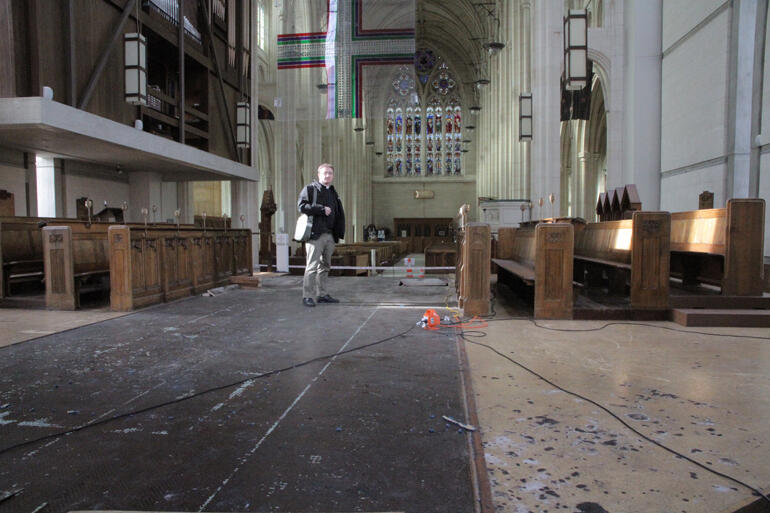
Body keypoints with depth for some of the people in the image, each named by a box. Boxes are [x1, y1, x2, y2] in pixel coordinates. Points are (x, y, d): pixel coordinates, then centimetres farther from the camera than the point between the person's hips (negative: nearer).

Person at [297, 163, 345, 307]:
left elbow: (340, 214, 21)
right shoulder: (309, 189, 1)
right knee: (312, 266, -9)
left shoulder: (333, 192, 20)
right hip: (315, 234, -7)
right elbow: (302, 206, -14)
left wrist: (338, 233, 10)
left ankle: (322, 294, 20)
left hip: (330, 235, 7)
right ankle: (307, 296, -5)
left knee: (325, 266, 12)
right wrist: (322, 209, -14)